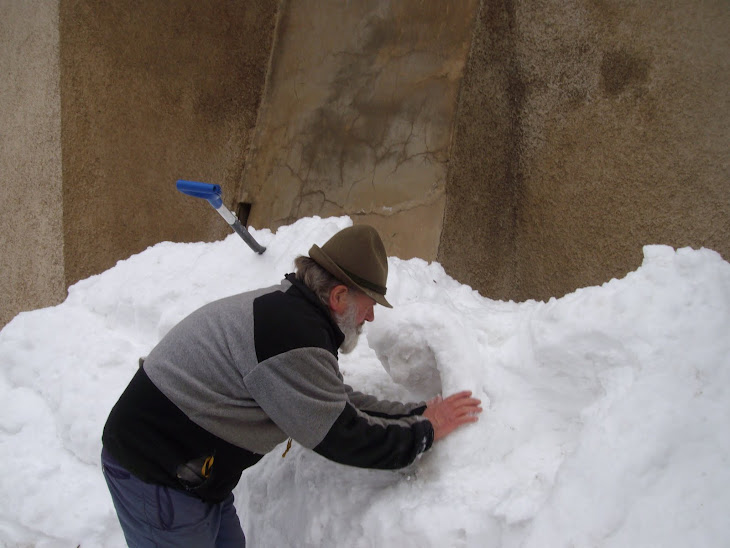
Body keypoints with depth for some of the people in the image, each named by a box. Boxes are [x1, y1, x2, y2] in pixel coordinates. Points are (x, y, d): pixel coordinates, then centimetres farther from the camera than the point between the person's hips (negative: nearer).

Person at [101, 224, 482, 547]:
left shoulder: (288, 309, 7)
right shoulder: (293, 336, -26)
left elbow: (341, 403, 12)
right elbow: (342, 437, -20)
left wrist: (415, 413, 8)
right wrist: (424, 429, -8)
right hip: (157, 478, -10)